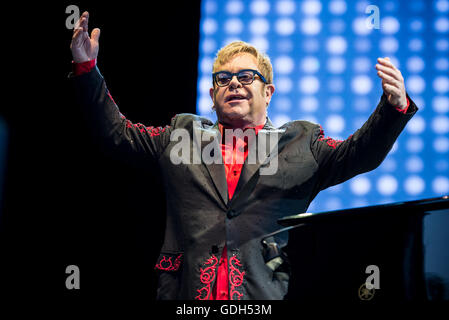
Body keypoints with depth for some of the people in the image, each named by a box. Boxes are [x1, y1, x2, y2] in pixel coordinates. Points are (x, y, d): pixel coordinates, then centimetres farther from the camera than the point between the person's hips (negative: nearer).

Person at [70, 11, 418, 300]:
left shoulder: (300, 144, 13)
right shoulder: (182, 135, 18)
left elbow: (357, 154, 2)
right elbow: (117, 130, 18)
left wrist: (394, 107, -16)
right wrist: (86, 67, 8)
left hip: (269, 295, -1)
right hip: (186, 293, 1)